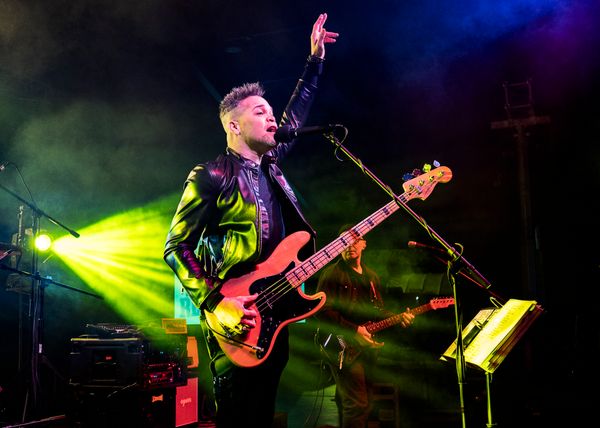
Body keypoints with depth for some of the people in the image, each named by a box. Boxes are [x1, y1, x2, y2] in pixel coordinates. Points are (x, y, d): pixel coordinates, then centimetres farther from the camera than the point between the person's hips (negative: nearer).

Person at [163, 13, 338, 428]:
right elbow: (176, 247, -9)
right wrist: (214, 302, -19)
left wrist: (316, 58, 27)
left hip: (275, 314, 8)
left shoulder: (269, 165, 13)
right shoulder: (211, 176, -8)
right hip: (236, 320, -7)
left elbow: (295, 116, 27)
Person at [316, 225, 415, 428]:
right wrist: (354, 330, -21)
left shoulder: (371, 276, 17)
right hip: (343, 346, -7)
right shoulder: (332, 274, -6)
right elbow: (323, 312, -15)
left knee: (365, 402, 12)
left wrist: (399, 319, 3)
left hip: (368, 345, 8)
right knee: (357, 404, -15)